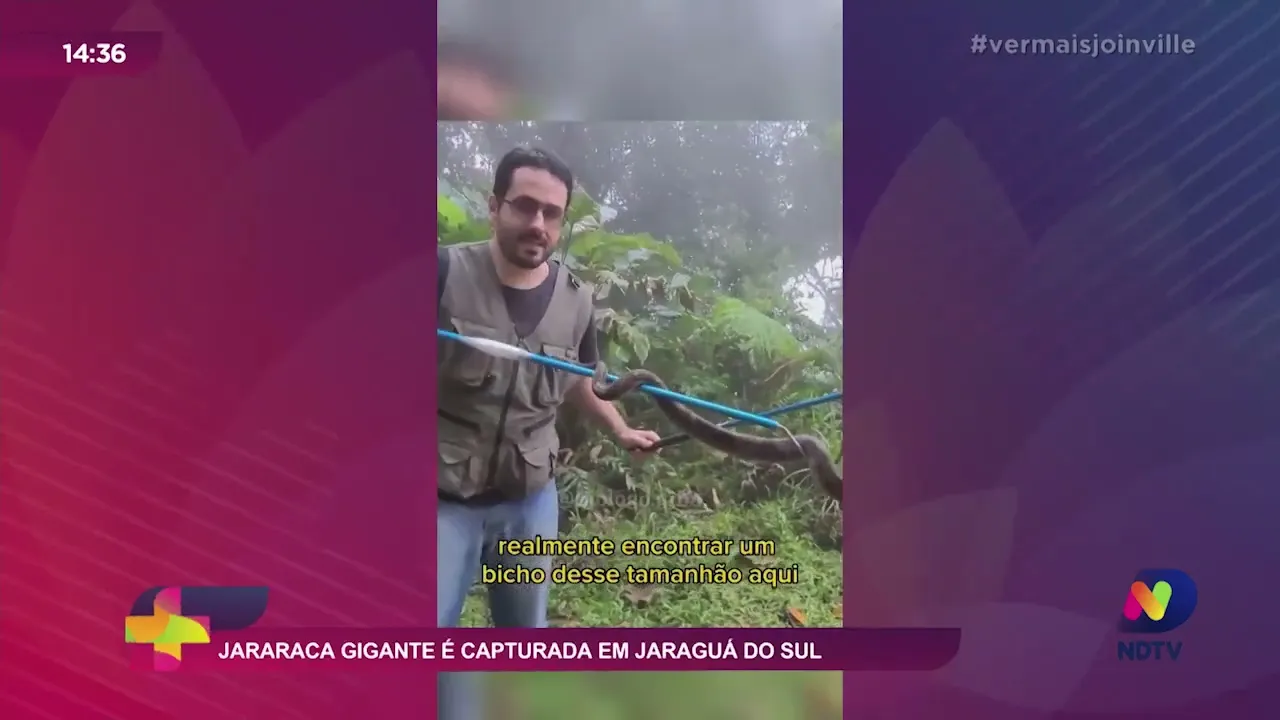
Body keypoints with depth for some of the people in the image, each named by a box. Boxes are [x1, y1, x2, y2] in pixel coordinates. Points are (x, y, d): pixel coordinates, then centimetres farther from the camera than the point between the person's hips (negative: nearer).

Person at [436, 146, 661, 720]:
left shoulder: (575, 301, -1)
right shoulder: (447, 271, -14)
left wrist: (621, 431, 22)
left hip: (530, 498, 4)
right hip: (445, 497, -3)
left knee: (525, 635, 18)